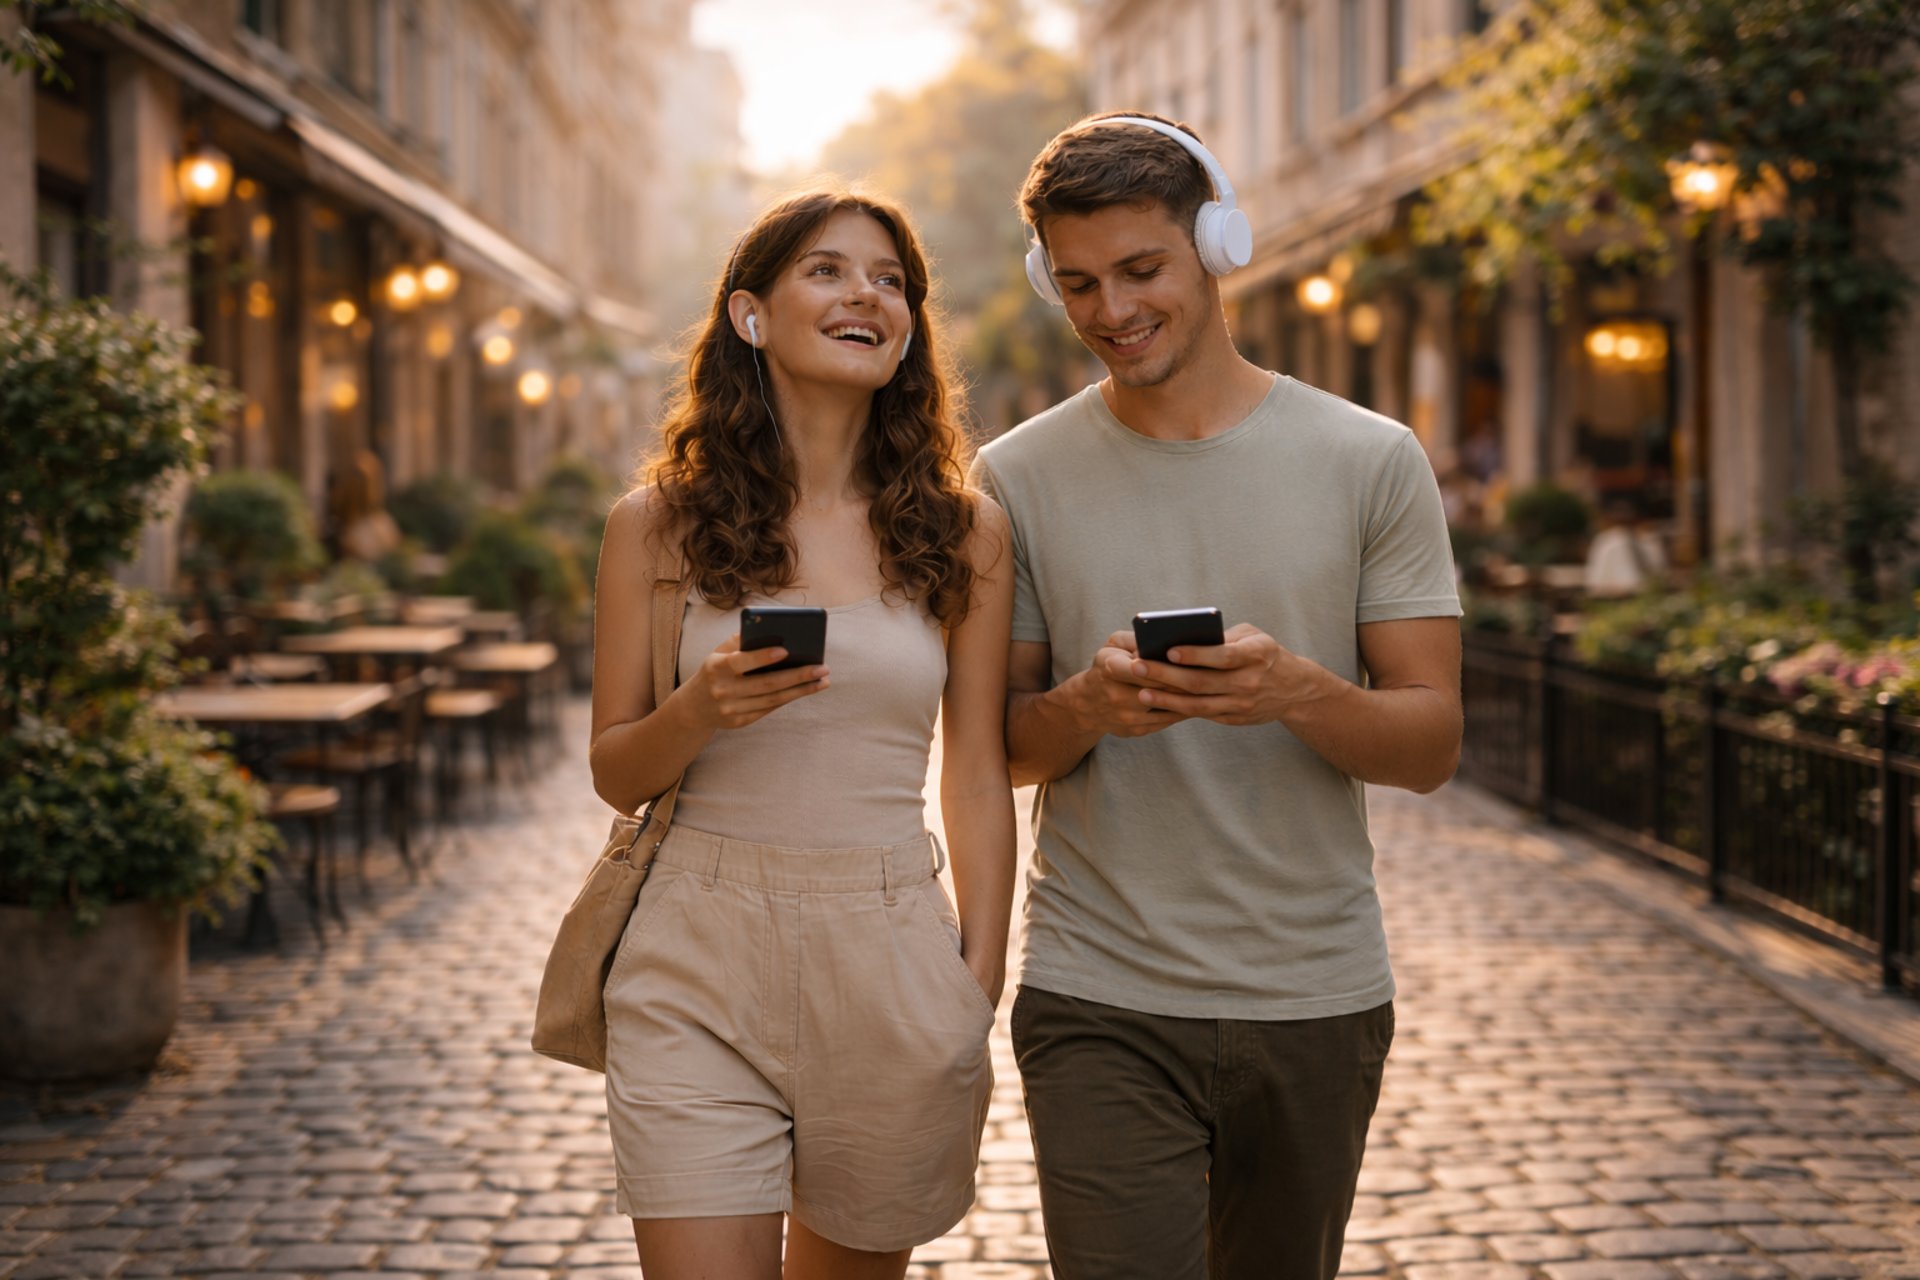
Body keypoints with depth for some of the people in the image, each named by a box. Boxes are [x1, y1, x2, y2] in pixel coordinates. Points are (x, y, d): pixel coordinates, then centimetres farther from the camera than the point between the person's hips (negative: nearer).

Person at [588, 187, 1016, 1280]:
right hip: (698, 981, -1)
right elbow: (616, 775, 7)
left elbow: (979, 781, 7)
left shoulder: (964, 533, 4)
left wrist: (979, 1005, 2)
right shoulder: (660, 524, 2)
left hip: (891, 972, 1)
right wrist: (697, 715, -15)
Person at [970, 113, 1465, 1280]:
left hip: (1318, 1003, 1)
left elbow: (1433, 745, -1)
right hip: (1100, 1006, -1)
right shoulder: (1018, 479, 3)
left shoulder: (1372, 462, 0)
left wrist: (1298, 691, -21)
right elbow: (993, 745, 7)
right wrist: (1086, 706, -15)